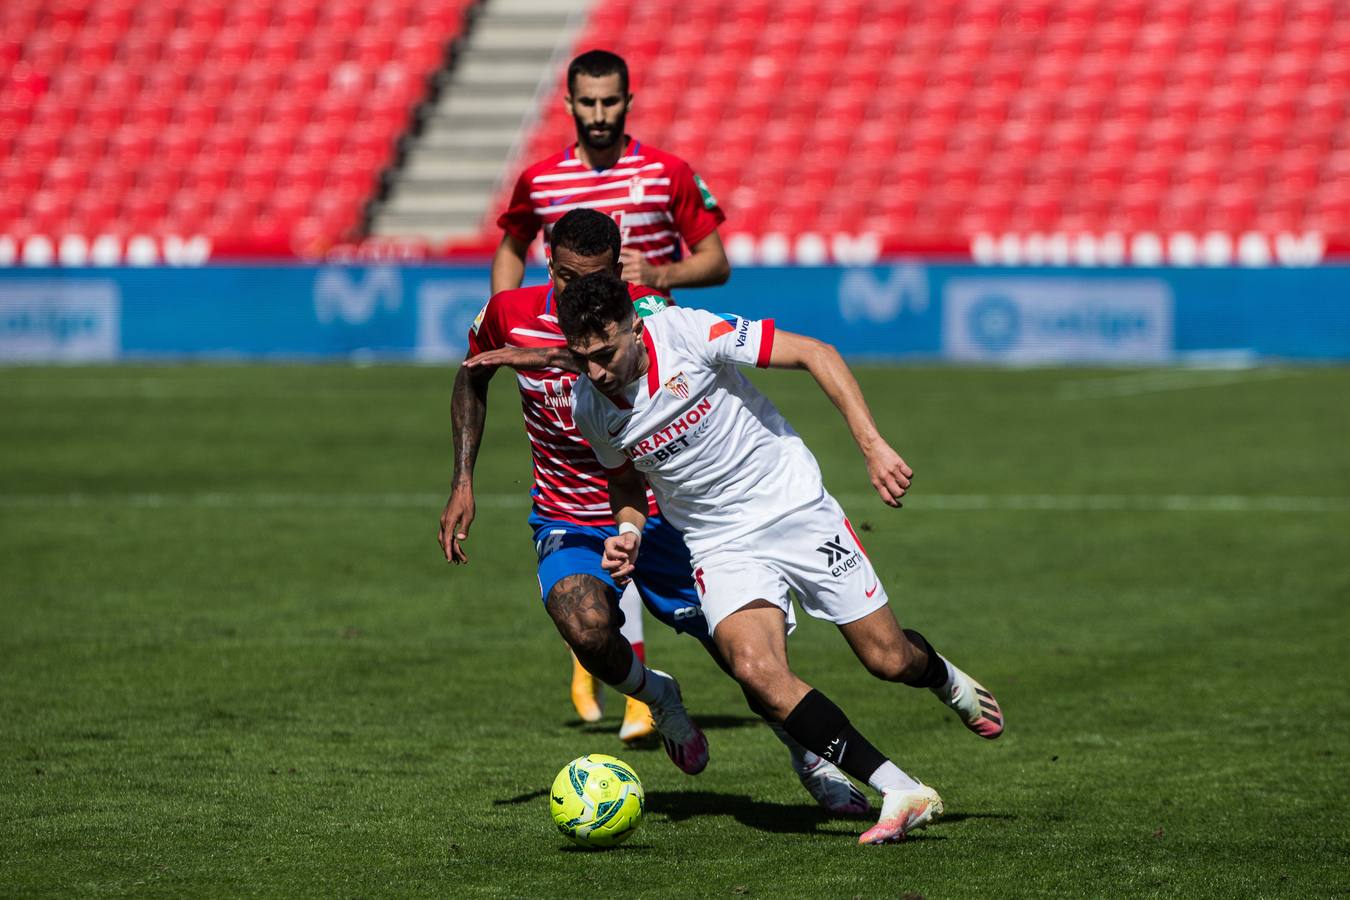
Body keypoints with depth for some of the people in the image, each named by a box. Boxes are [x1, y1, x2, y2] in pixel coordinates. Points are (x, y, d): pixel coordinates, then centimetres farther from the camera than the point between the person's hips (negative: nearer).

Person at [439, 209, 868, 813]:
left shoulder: (645, 311, -17)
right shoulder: (511, 313, -8)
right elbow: (472, 378, 13)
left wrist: (549, 357, -48)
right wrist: (462, 483, 6)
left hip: (655, 514, -1)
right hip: (567, 520, 1)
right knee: (587, 630, -30)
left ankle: (811, 761, 29)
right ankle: (657, 698, 5)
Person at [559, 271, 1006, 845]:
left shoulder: (688, 333, -21)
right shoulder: (587, 406, -6)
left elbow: (815, 353, -17)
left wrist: (872, 445, -25)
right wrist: (628, 528, -5)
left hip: (795, 508, -2)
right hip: (722, 546, 2)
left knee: (888, 659, 1)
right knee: (756, 670, -25)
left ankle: (944, 679, 42)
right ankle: (902, 794, -19)